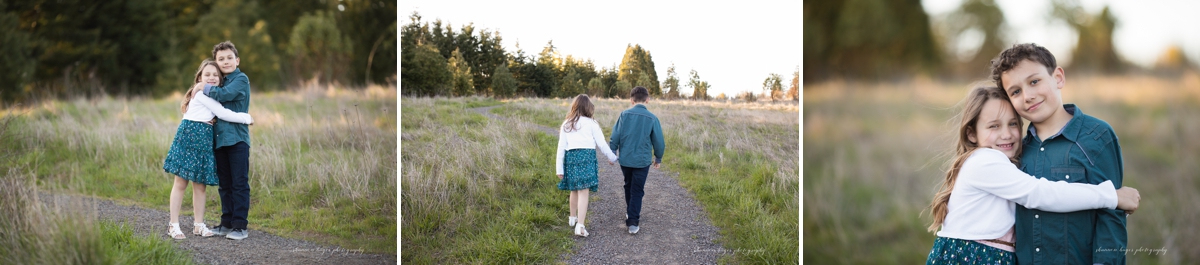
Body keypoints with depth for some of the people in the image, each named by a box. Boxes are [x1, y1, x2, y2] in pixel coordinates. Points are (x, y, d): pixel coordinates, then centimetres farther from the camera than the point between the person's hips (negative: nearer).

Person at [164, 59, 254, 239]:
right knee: (181, 182, -3)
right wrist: (247, 118, -5)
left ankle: (198, 224, 15)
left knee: (200, 184, 9)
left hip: (204, 139, 8)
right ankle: (173, 225, 1)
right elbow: (224, 114, -12)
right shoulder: (203, 93, -8)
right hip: (189, 136, -8)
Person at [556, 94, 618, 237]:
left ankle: (572, 218, 37)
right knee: (583, 192, -7)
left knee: (574, 190, 21)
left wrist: (559, 168, 10)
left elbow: (561, 147, 8)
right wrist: (612, 157, 19)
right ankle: (580, 226, -15)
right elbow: (601, 144, 4)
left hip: (570, 157, 4)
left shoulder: (566, 124, 11)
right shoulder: (591, 123, 2)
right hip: (586, 156, -4)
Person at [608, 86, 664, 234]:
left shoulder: (624, 115, -6)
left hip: (625, 159, 2)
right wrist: (658, 158, 15)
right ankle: (633, 223, -4)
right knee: (637, 191, 3)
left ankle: (631, 214, 38)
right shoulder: (652, 118, -7)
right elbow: (658, 141, -1)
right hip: (642, 160, -2)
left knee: (629, 187, 22)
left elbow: (615, 136, -5)